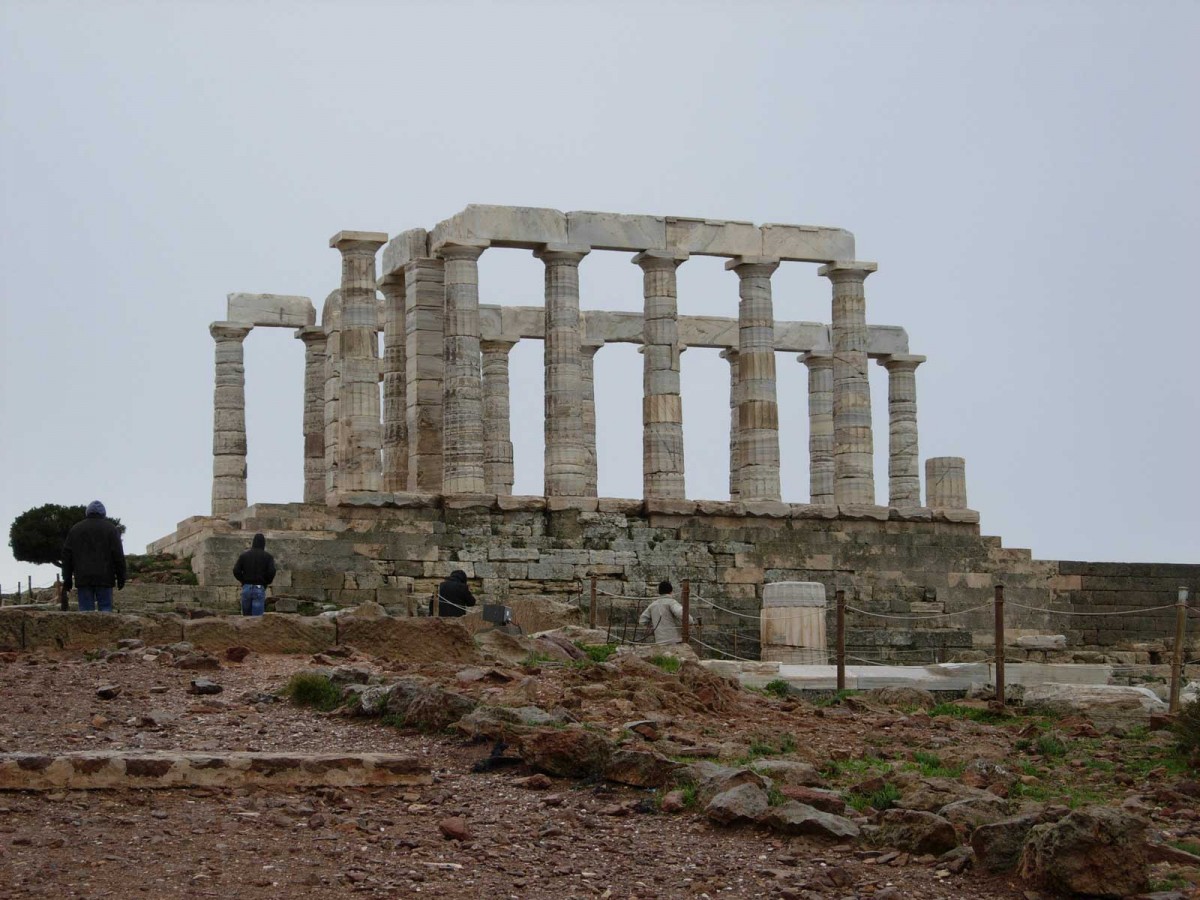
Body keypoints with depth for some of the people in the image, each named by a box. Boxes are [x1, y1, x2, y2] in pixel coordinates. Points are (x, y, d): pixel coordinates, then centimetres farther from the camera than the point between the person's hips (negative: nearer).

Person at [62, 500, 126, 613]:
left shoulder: (75, 529, 13)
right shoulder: (110, 529, 5)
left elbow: (67, 555, 11)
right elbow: (118, 554, -1)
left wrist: (67, 580, 12)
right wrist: (121, 577, 4)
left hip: (83, 578, 2)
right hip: (104, 578, -2)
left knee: (85, 610, 1)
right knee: (105, 608, 1)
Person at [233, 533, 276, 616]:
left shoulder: (244, 555, 6)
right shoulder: (268, 557, 0)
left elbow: (236, 571, -1)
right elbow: (271, 572, -11)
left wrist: (243, 581, 12)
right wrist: (266, 582, 6)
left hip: (246, 588, 2)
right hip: (259, 588, -2)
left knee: (246, 616, 12)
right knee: (257, 616, -3)